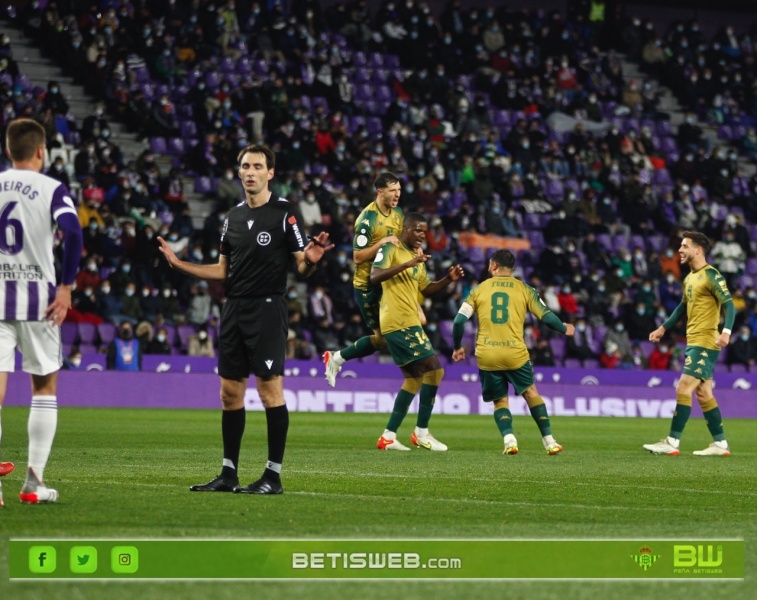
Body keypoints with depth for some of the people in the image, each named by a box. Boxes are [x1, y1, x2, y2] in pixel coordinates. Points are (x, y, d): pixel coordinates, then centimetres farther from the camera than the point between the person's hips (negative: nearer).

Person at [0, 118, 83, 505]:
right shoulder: (53, 190, -3)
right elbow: (73, 233, -19)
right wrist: (66, 286, -13)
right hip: (37, 299, -2)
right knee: (45, 389, 13)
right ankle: (34, 482, 10)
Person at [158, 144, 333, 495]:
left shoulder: (285, 212, -5)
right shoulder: (234, 216, 14)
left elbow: (301, 267, -6)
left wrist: (311, 260, -28)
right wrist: (180, 264, 14)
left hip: (267, 308, -7)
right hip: (234, 308, 7)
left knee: (270, 390, -7)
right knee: (230, 392, 7)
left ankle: (273, 475, -3)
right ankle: (229, 474, 14)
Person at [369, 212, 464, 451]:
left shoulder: (416, 256, 20)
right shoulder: (390, 249, -8)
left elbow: (426, 289, 27)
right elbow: (375, 276, -23)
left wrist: (448, 279, 10)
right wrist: (407, 264, -30)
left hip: (408, 323, 10)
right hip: (399, 323, -10)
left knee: (415, 377, 12)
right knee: (434, 369, -11)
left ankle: (388, 436, 14)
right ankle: (421, 432, -5)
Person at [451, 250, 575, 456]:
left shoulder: (479, 290, 7)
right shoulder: (524, 290, 6)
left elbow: (459, 321, 2)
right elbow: (546, 317, 4)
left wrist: (457, 347, 18)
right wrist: (564, 329, 24)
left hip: (486, 356, 1)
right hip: (515, 354, -1)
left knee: (500, 400, 15)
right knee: (531, 392, 17)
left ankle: (509, 438, -8)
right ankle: (549, 441, 12)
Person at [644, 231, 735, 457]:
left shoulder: (711, 275, -12)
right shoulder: (690, 278, 15)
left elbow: (728, 304, -18)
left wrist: (726, 331, -32)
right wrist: (663, 328, 28)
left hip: (704, 343, -9)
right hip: (693, 343, 9)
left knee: (683, 389, -11)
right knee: (703, 394, 9)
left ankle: (672, 442, -10)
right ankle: (720, 444, 13)